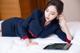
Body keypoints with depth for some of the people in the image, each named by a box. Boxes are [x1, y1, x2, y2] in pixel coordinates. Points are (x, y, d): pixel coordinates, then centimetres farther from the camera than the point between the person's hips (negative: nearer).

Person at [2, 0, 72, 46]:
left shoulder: (55, 26, -28)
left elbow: (68, 40, -33)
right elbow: (22, 26, -27)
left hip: (24, 34, 3)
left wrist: (64, 25, -39)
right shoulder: (37, 13, -34)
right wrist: (28, 41, -39)